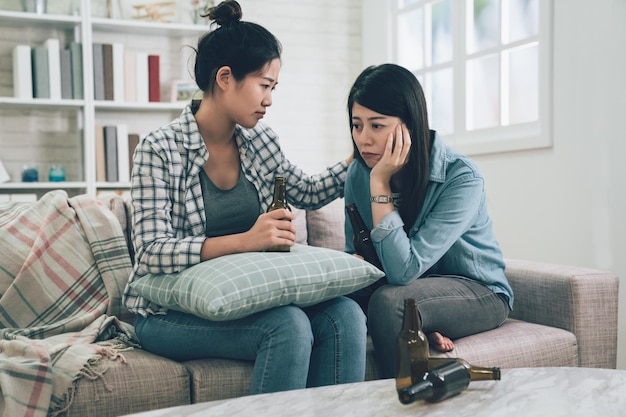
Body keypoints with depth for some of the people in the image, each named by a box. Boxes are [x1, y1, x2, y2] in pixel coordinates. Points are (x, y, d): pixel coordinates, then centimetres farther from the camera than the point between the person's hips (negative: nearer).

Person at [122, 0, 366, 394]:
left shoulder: (261, 141, 5)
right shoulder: (160, 150, -11)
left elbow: (308, 193, 22)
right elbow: (153, 252, -19)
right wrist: (245, 240, -31)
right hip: (171, 313, -5)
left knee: (344, 315, -20)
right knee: (289, 325, -30)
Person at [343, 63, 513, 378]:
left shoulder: (462, 178, -25)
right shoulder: (358, 173, -9)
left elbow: (404, 270, -30)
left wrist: (381, 185, -31)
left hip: (479, 292, -4)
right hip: (412, 294, 5)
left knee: (388, 301, -33)